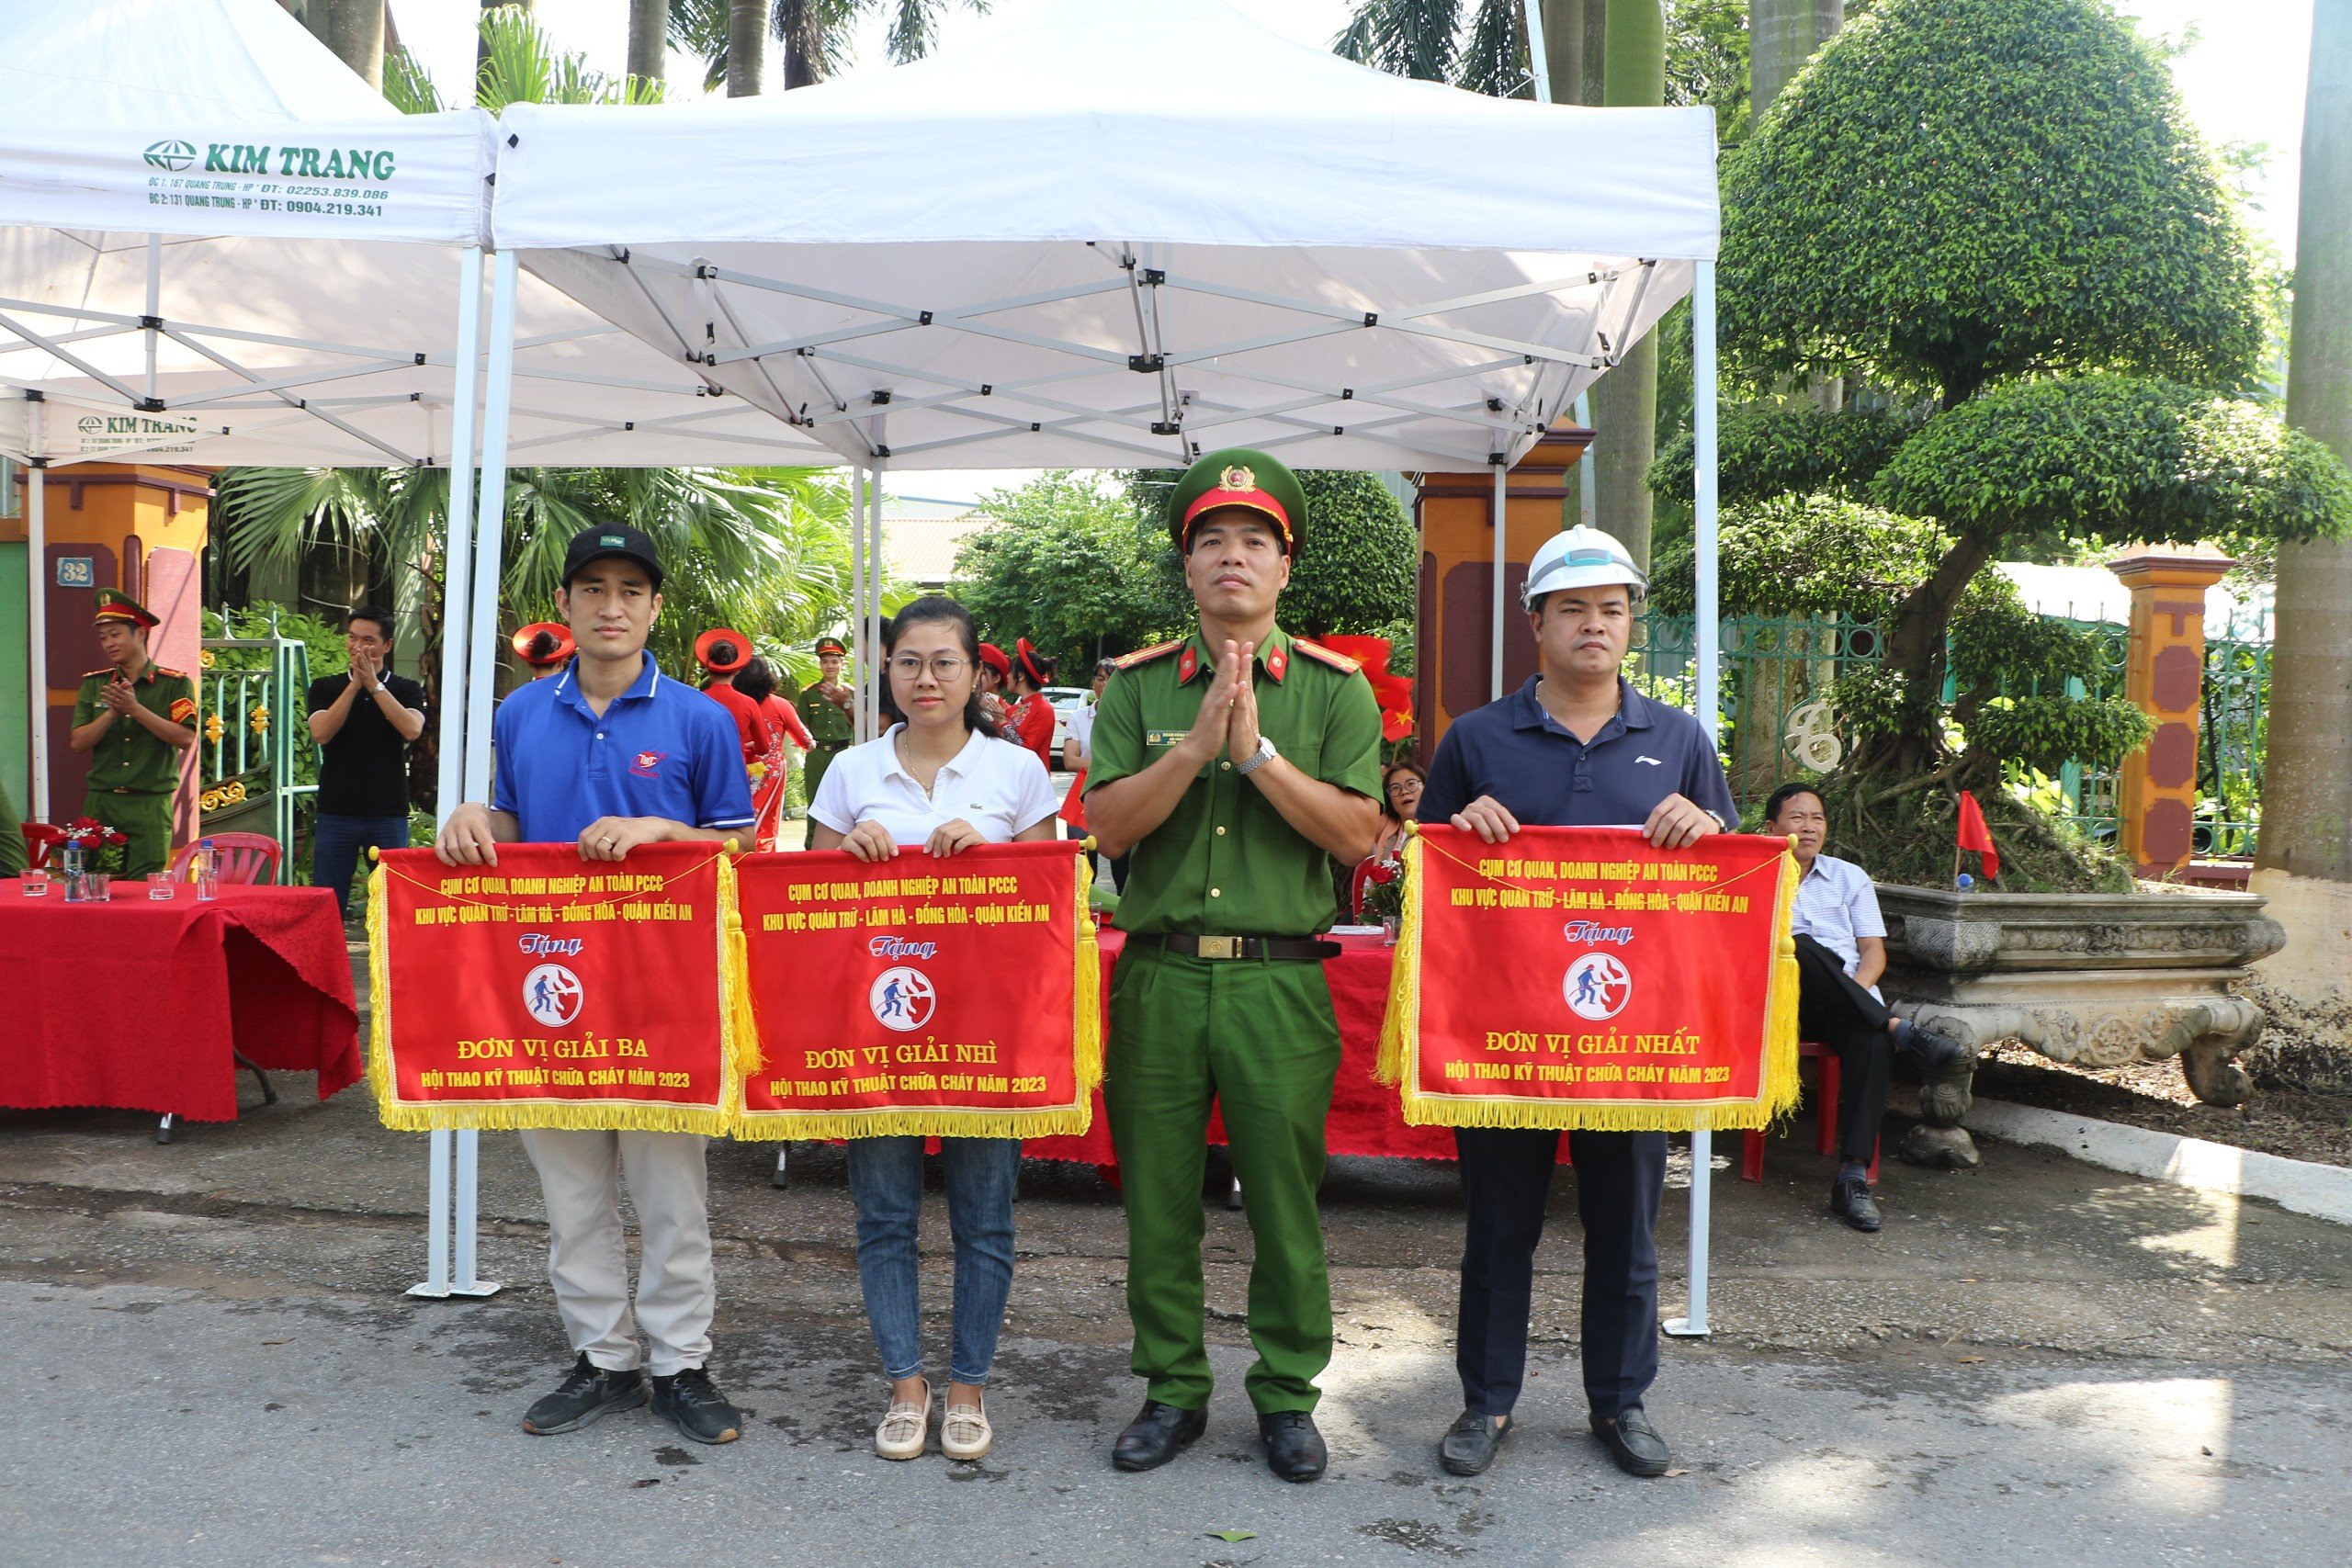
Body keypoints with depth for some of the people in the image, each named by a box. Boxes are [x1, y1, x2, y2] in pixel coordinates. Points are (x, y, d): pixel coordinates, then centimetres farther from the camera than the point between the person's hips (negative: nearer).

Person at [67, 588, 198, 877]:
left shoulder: (174, 683, 1)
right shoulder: (94, 684, 11)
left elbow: (185, 738, -11)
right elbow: (77, 742, 4)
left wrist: (136, 709, -16)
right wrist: (112, 713, -11)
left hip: (151, 805, -3)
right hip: (101, 802, 3)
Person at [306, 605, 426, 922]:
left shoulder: (406, 690, 7)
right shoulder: (326, 688, 10)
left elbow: (411, 729, -13)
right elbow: (321, 732, -8)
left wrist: (374, 684, -12)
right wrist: (355, 684, -10)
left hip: (388, 815, -1)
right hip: (336, 813, 1)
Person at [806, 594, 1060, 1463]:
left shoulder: (1017, 770, 4)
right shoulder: (851, 771, 8)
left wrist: (984, 851, -11)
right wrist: (849, 851, -8)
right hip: (875, 1010, 1)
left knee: (982, 1212, 4)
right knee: (885, 1211, 6)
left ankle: (968, 1385, 19)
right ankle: (905, 1382, 20)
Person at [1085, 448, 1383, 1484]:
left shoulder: (1335, 688, 5)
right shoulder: (1137, 685, 8)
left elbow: (1356, 833, -5)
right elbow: (1107, 824, -2)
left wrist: (1258, 749, -14)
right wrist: (1198, 744, -13)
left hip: (1281, 980, -1)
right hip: (1159, 976, 2)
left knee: (1285, 1195, 6)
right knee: (1158, 1195, 10)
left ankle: (1286, 1395, 24)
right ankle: (1173, 1389, 27)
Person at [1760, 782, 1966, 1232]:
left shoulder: (1850, 877, 22)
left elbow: (1875, 951, 13)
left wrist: (1855, 990, -9)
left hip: (1852, 1002, 2)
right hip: (1783, 1002, -2)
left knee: (1871, 1038, -35)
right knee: (1802, 948, -36)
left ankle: (1853, 1177, -40)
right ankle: (1901, 1031, -36)